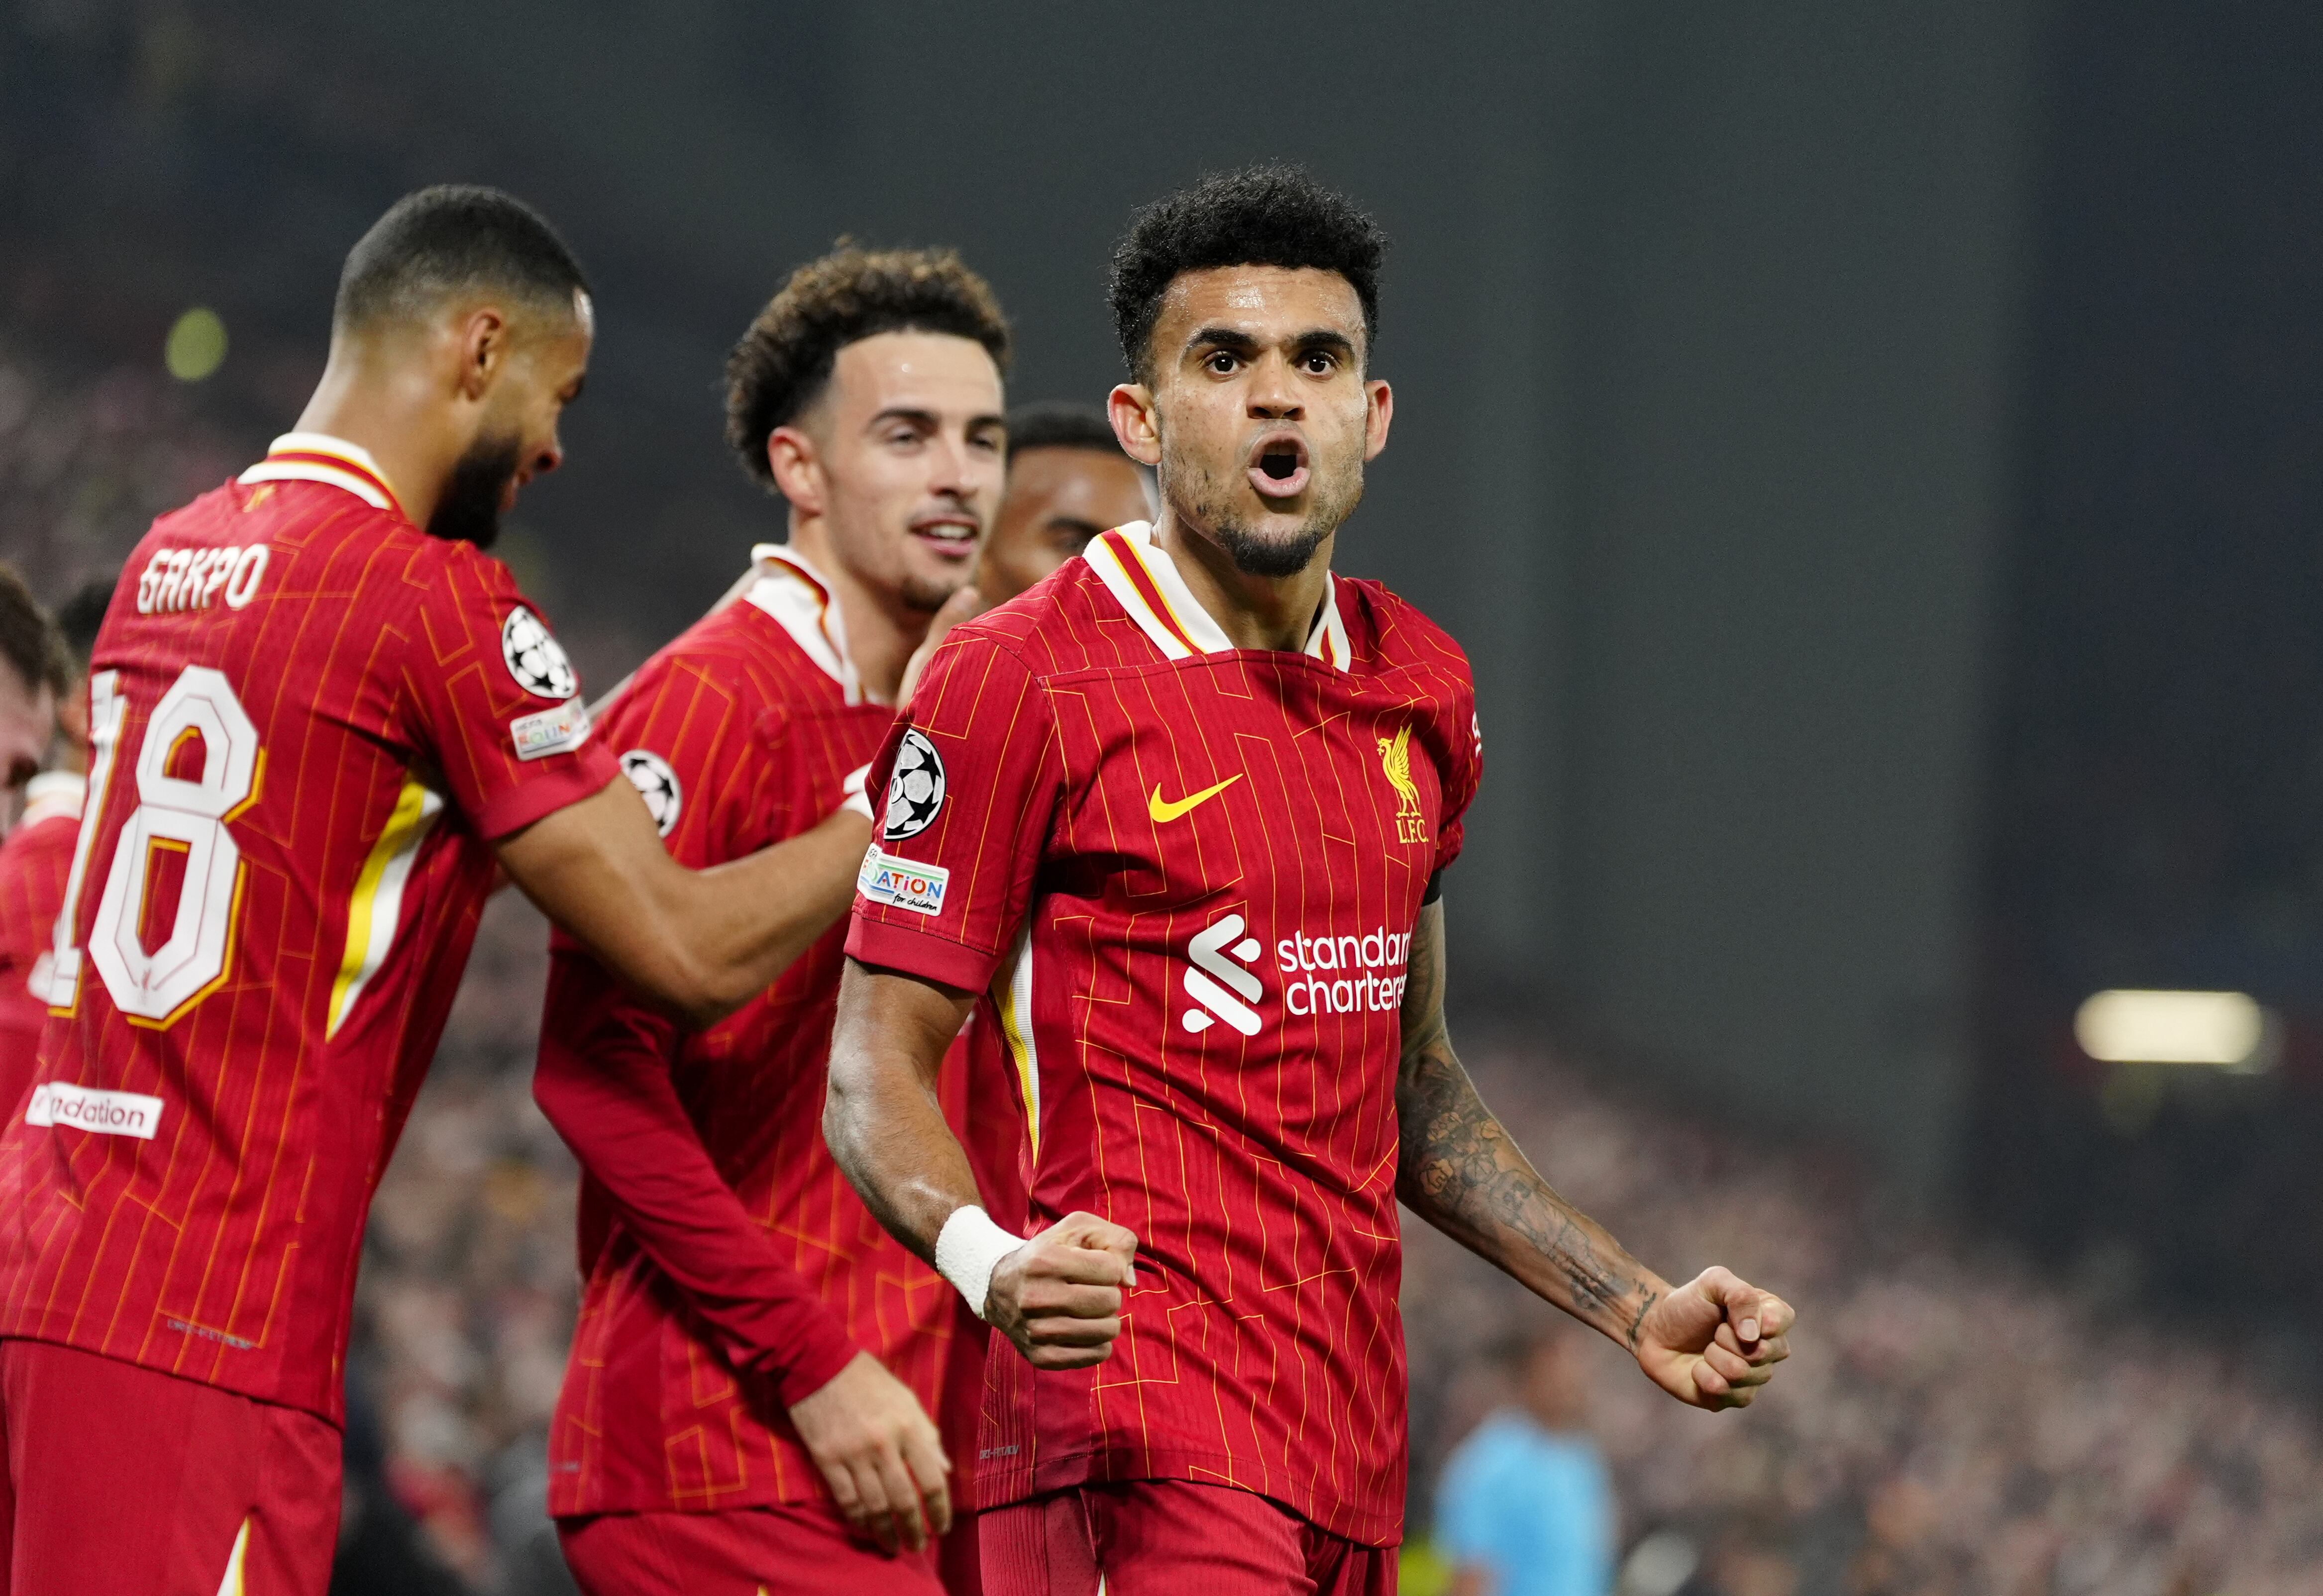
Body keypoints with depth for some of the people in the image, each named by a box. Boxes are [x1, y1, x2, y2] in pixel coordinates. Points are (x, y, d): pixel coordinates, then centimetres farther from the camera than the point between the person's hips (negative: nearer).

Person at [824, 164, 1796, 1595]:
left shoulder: (1422, 691, 15)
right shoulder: (1015, 683, -6)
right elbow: (878, 1063, -7)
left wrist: (1635, 1308, 21)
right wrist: (989, 1259, -26)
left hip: (1354, 1448, 7)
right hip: (1142, 1426, -7)